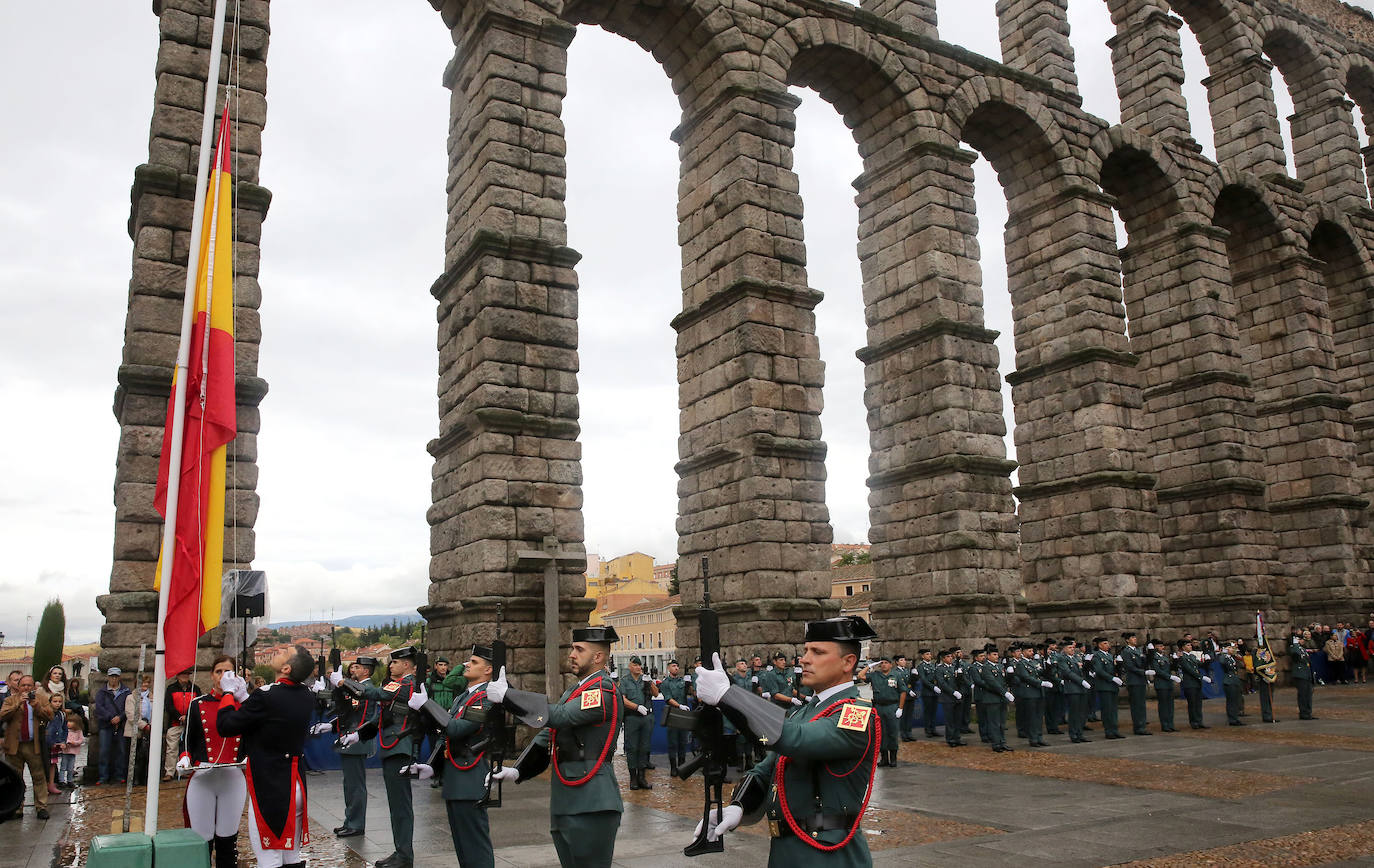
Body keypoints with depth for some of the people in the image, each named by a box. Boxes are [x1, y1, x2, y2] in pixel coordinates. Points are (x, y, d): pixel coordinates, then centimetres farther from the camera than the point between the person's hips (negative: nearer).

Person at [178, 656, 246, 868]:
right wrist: (184, 759, -9)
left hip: (234, 779, 1)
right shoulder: (197, 704, 4)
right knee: (201, 838, 2)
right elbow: (186, 739, 9)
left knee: (228, 836, 8)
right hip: (201, 779, -1)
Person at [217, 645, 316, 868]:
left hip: (269, 789, -7)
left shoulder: (266, 697, -20)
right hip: (295, 785, 7)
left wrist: (229, 693, 4)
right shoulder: (307, 697, 2)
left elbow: (225, 726, -10)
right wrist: (243, 696, 13)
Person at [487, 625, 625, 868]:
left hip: (591, 804, -9)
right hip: (565, 801, 9)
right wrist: (518, 770, 2)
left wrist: (507, 695, -22)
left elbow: (561, 717, -25)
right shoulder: (574, 691, 18)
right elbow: (547, 736, 16)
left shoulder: (604, 691, -12)